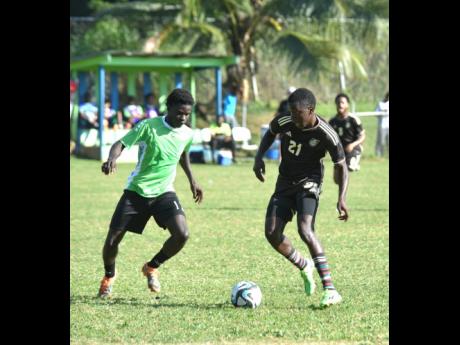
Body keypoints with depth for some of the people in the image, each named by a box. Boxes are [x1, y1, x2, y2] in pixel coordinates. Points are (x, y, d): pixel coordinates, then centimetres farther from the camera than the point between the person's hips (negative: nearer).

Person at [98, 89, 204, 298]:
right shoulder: (149, 126, -14)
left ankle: (152, 267, 6)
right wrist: (112, 159, -38)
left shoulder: (187, 134, 1)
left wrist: (192, 181, 28)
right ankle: (109, 275, 30)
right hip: (136, 191, -3)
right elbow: (122, 143, -17)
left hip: (164, 192, 3)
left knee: (182, 234, -20)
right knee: (112, 239, -3)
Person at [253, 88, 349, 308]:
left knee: (305, 229, -27)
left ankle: (330, 290, -30)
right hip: (285, 184, 5)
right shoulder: (284, 123, -12)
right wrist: (259, 157, -2)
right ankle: (304, 267, 21)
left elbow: (341, 166, -10)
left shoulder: (326, 135, -21)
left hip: (308, 184, -5)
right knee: (272, 233, -8)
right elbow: (270, 133, 13)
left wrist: (341, 199, -21)